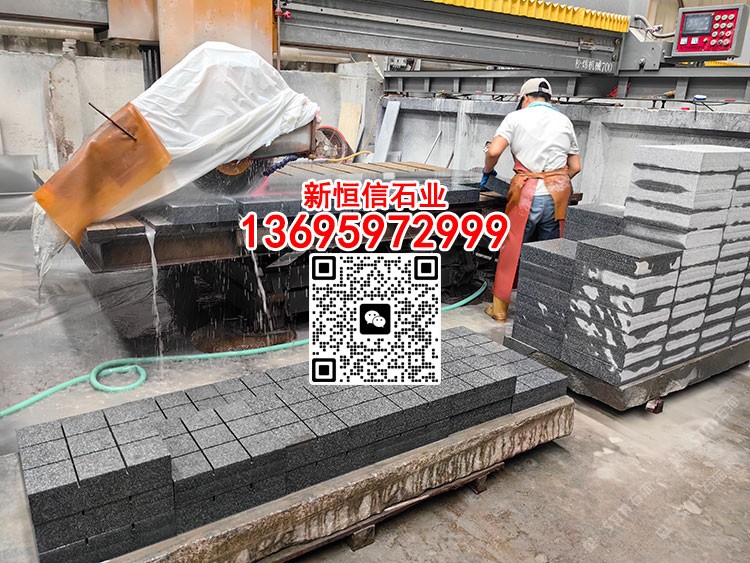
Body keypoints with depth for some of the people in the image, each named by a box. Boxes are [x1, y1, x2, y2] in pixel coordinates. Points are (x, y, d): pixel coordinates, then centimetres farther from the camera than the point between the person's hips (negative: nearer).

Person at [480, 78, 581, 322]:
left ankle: (500, 307, 13)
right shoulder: (564, 121, 14)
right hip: (557, 194, 4)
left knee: (511, 250, 6)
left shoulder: (516, 117, 3)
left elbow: (493, 151, -10)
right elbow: (575, 166, 13)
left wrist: (487, 170, 8)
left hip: (527, 193, -3)